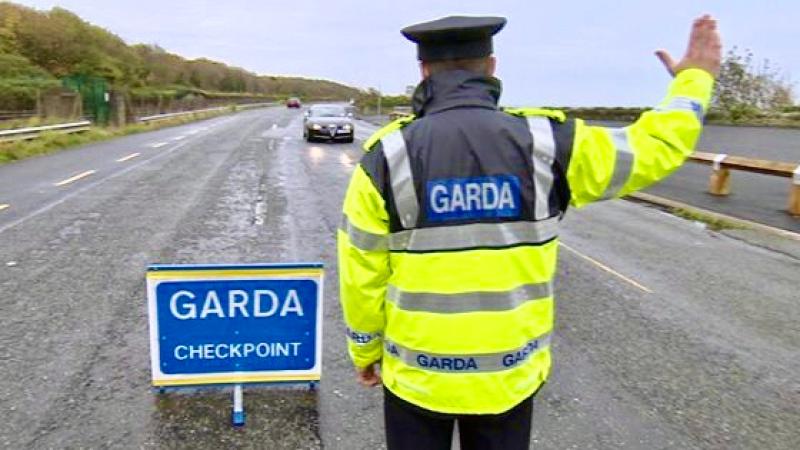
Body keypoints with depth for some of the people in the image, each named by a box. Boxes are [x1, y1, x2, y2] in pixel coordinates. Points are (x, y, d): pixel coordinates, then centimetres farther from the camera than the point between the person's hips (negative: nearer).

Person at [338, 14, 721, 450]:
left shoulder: (388, 156, -12)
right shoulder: (545, 144, -11)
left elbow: (362, 275, -7)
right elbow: (653, 148, 3)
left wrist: (365, 350, 9)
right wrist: (693, 79, 20)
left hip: (417, 376, -1)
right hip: (510, 373, 1)